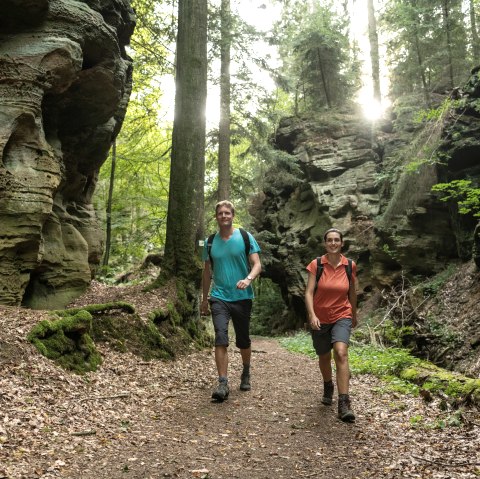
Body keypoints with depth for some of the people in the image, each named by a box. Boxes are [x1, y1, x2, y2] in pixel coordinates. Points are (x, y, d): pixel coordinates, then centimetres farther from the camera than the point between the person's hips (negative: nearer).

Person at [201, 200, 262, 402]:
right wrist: (204, 299, 17)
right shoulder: (210, 242, 7)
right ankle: (223, 383, -12)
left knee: (243, 340, 11)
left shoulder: (245, 237, -1)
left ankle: (246, 373, 36)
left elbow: (257, 264, -6)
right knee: (221, 338, -15)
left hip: (242, 297, -1)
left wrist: (248, 279, -27)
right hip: (219, 297, 1)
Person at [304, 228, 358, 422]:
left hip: (341, 316, 0)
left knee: (341, 353, -24)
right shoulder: (316, 265, -9)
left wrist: (354, 315, 22)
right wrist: (312, 315, -27)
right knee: (324, 358, 16)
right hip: (320, 319, 1)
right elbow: (309, 292, -13)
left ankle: (344, 404, -23)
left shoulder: (350, 266, -4)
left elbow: (352, 292, 11)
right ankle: (328, 386, 48)